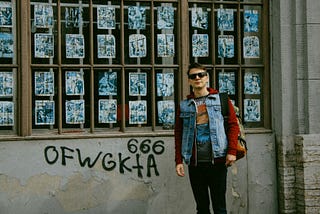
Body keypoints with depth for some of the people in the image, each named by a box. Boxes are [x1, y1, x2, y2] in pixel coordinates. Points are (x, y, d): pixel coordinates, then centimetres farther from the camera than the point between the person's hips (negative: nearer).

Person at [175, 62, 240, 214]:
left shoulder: (221, 99, 7)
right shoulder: (184, 106, 12)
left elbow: (233, 125, 2)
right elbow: (178, 134, 11)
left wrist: (232, 151, -10)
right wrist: (179, 160, 3)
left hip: (217, 161, -2)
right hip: (195, 163, 2)